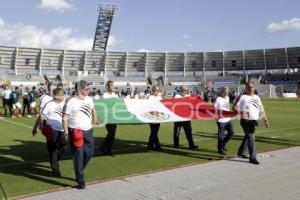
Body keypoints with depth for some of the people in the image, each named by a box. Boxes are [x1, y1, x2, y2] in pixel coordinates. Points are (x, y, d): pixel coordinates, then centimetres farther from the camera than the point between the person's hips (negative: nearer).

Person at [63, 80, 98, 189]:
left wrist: (95, 119, 32)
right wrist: (66, 133, -15)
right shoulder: (71, 102, -11)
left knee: (89, 153, 12)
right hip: (76, 132, -6)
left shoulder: (89, 99, 7)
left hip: (88, 131, 6)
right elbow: (65, 118, -11)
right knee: (78, 156, -2)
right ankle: (80, 181, 7)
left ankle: (78, 171, 36)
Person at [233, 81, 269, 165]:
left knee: (248, 137, 18)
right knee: (251, 138, -12)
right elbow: (235, 107, -9)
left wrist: (265, 120, 13)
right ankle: (252, 158, -9)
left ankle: (241, 152, 36)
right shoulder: (242, 97, -5)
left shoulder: (257, 97, 13)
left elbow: (261, 109, 17)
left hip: (254, 121, 7)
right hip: (245, 121, -7)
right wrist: (241, 112, -27)